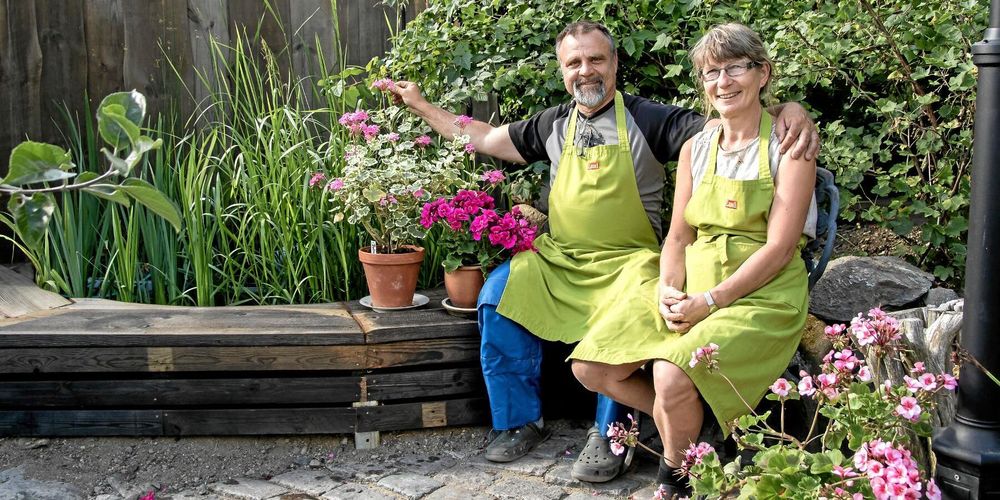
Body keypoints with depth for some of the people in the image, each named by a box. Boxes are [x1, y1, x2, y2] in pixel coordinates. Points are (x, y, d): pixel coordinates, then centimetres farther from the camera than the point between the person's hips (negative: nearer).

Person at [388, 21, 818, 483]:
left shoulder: (648, 119, -3)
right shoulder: (554, 125, 11)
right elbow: (483, 139, 20)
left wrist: (788, 110, -33)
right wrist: (419, 104, 19)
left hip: (627, 260, -4)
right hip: (557, 258, 5)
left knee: (623, 323, -33)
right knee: (497, 297, -18)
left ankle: (606, 434, -8)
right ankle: (523, 422, -2)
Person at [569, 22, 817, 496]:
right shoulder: (695, 148, 11)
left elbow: (780, 246, -13)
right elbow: (678, 235, 11)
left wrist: (709, 301, -19)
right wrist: (669, 290, -10)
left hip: (762, 296, -6)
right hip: (691, 287, 6)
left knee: (672, 376, -30)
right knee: (591, 367, -9)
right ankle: (686, 424, 11)